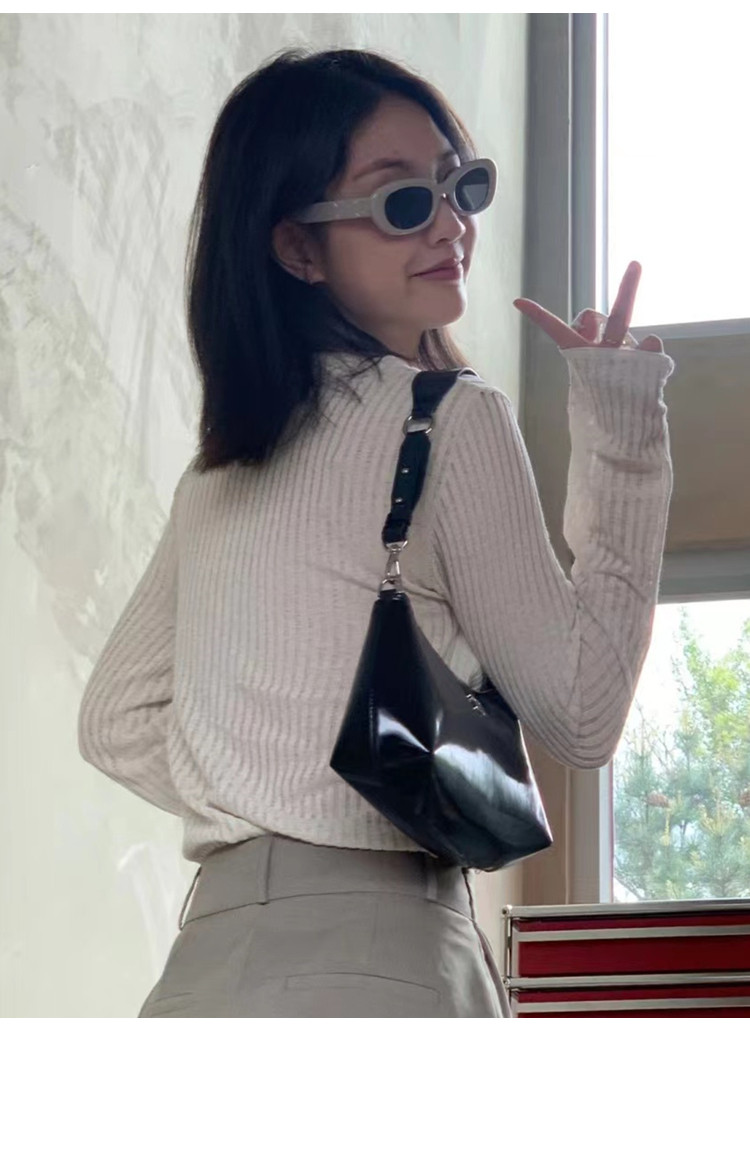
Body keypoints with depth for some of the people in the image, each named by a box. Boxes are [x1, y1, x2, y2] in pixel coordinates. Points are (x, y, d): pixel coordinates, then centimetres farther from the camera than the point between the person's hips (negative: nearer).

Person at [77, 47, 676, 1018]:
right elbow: (582, 717, -4)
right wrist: (621, 440, -1)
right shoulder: (453, 420, -6)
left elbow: (116, 721, 20)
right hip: (360, 961, -8)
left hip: (214, 950, 8)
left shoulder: (222, 461, 16)